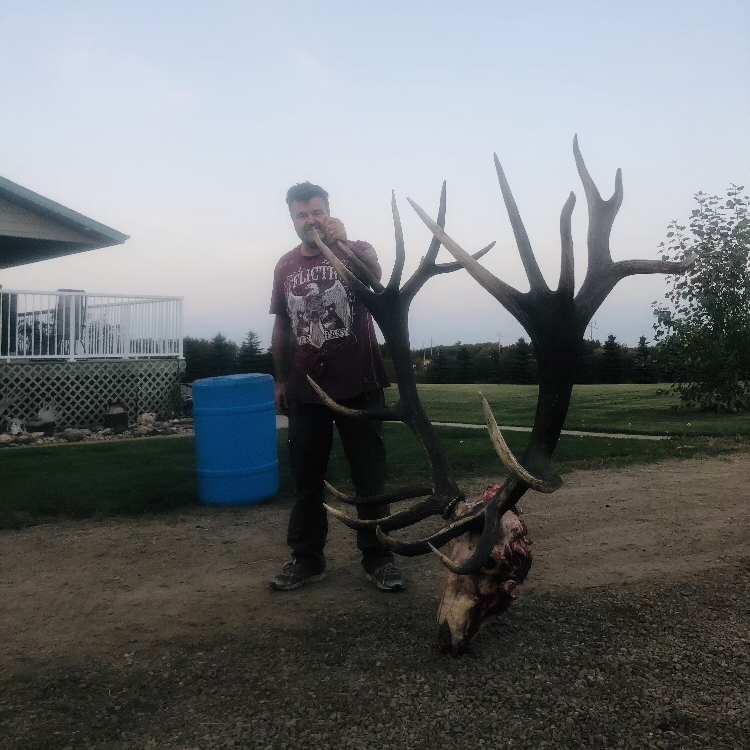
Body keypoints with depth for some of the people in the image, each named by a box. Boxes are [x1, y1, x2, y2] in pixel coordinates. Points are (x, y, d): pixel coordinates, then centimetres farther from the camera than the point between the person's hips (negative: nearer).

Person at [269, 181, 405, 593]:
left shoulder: (356, 252, -2)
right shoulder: (285, 266, 8)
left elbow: (375, 274, -26)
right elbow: (282, 326, 15)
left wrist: (343, 242, -43)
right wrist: (280, 380, 14)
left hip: (358, 385, -3)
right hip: (305, 390, 3)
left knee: (370, 476, 4)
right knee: (307, 478, 10)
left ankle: (378, 558, 15)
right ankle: (307, 559, 21)